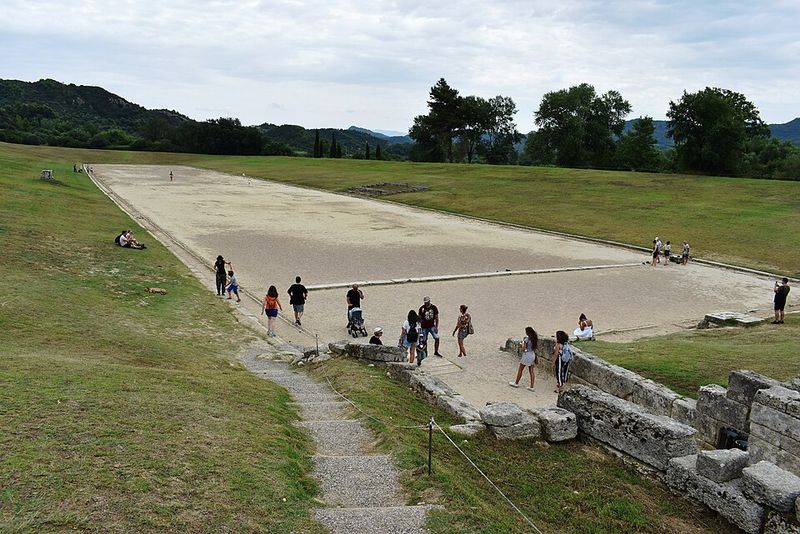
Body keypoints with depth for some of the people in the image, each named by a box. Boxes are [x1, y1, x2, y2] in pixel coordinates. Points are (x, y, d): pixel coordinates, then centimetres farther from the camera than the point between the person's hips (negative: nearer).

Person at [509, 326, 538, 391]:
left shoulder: (526, 338, -18)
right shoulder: (535, 338, 3)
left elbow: (523, 349, -18)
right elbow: (536, 346, 11)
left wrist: (520, 347, 1)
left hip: (527, 355, -7)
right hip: (532, 355, 7)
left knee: (520, 370, 9)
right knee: (531, 371, 8)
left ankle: (516, 383, 21)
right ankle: (531, 386, 7)